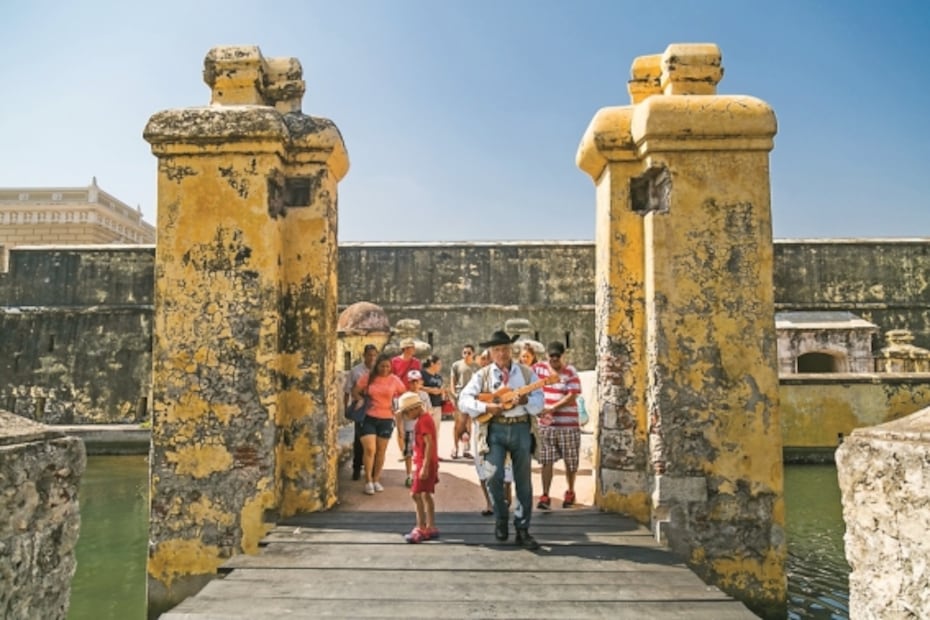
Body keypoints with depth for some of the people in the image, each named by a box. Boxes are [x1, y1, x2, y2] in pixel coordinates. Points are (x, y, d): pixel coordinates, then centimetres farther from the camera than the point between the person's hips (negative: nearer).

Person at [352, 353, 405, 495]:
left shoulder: (394, 380, -1)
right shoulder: (368, 377, -3)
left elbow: (405, 395, 9)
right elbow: (355, 392, 4)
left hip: (386, 419, 2)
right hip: (369, 418, -1)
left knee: (381, 451, 10)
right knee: (369, 449, -9)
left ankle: (376, 480, 24)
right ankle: (368, 481, 2)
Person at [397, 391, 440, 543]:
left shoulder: (422, 421, -16)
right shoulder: (424, 419, 14)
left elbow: (429, 444, -23)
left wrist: (425, 467, -25)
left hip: (425, 463, -11)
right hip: (422, 463, 11)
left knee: (416, 494, -10)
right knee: (425, 495, 13)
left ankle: (420, 528, -8)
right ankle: (431, 528, 18)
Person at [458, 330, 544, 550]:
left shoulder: (526, 373, 7)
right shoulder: (483, 375, 4)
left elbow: (539, 403, 1)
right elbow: (464, 400, -4)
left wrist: (526, 400, -20)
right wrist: (487, 407, -18)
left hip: (521, 429, 2)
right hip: (495, 429, -1)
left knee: (523, 481, 5)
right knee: (494, 475, -14)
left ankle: (522, 529, 16)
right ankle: (500, 519, 12)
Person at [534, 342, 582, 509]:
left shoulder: (570, 372, -7)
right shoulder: (540, 368, 3)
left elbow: (572, 396, -14)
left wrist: (552, 409, -22)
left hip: (568, 424, -2)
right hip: (546, 424, 2)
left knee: (570, 461, 9)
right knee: (546, 461, 0)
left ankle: (570, 492, 29)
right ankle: (545, 496, 4)